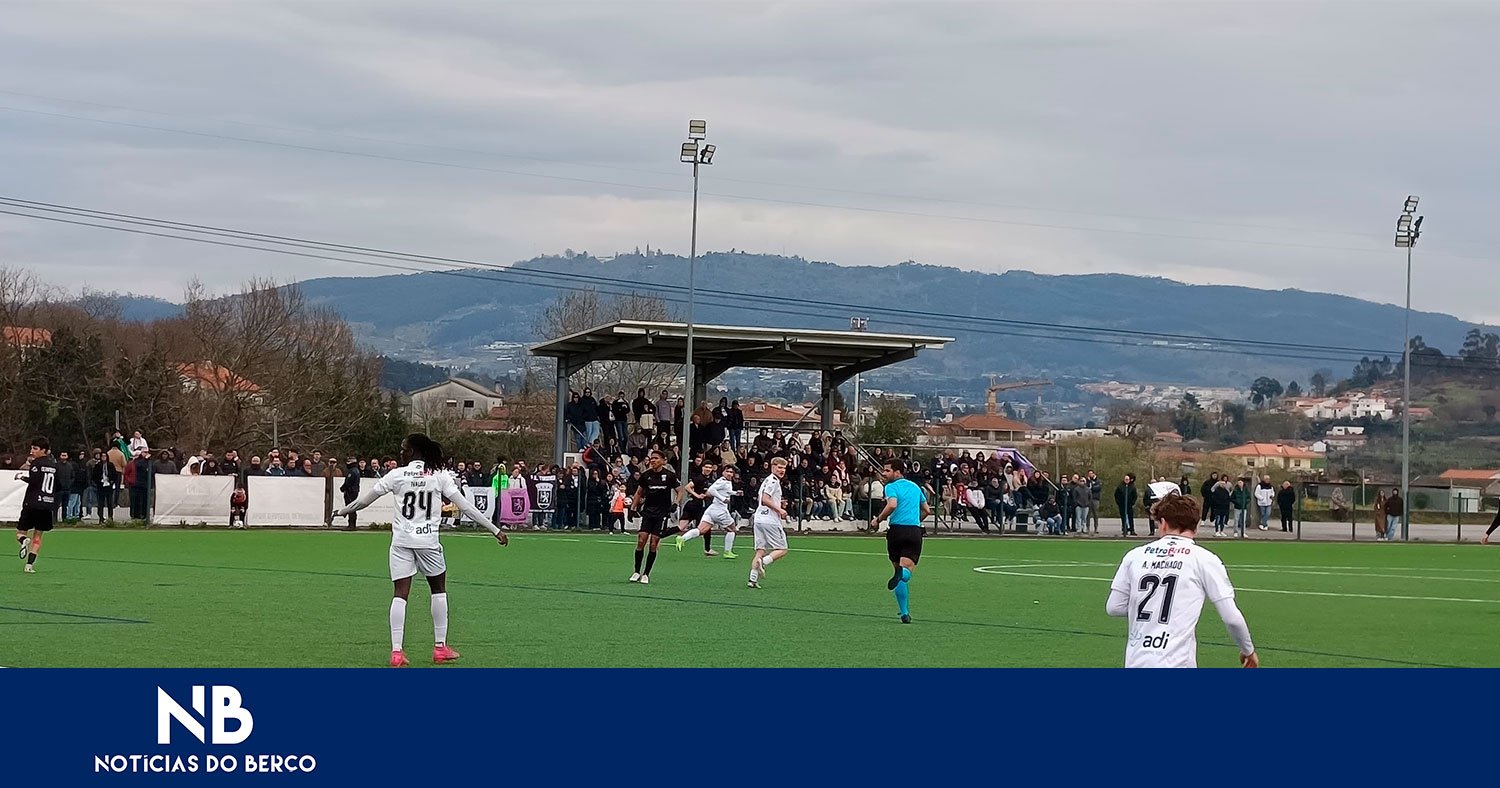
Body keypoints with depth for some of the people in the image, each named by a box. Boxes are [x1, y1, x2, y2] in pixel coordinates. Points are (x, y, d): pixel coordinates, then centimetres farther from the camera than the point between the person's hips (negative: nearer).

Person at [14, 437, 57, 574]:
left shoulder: (37, 463, -7)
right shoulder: (54, 465, 12)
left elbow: (33, 480, -19)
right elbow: (59, 486, 16)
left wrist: (22, 476, -1)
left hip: (33, 503, -5)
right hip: (48, 505, 5)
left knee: (20, 532, 5)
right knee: (38, 535, 9)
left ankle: (24, 540, -30)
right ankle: (29, 565, -1)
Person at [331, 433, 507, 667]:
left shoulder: (397, 475, -1)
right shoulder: (439, 476, -2)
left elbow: (364, 499, 7)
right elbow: (465, 505, -4)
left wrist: (341, 511, 25)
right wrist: (495, 529, 0)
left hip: (401, 542, 0)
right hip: (428, 541, 0)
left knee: (400, 594, 2)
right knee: (439, 589, 18)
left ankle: (396, 652, -7)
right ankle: (440, 647, 19)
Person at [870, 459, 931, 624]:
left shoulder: (892, 487, -1)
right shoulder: (915, 487, 18)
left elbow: (892, 505, -20)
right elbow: (926, 510, 24)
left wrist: (878, 520, -9)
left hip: (897, 530, -3)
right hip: (915, 531, 3)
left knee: (898, 566, 11)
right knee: (907, 570, -6)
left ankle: (905, 613, 9)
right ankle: (904, 572, -46)